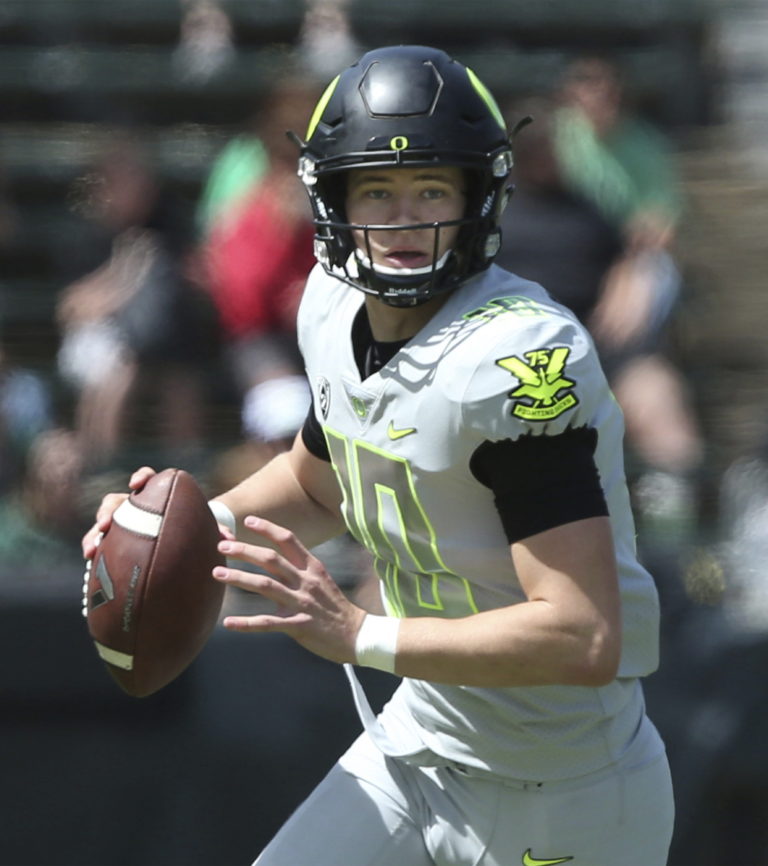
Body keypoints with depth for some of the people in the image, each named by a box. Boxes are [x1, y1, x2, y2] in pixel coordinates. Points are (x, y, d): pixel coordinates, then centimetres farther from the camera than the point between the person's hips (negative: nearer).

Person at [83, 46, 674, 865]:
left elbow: (586, 637, -31)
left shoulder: (521, 359, -27)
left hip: (559, 800, -7)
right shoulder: (335, 309, -2)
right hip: (421, 741, 7)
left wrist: (360, 635, -30)